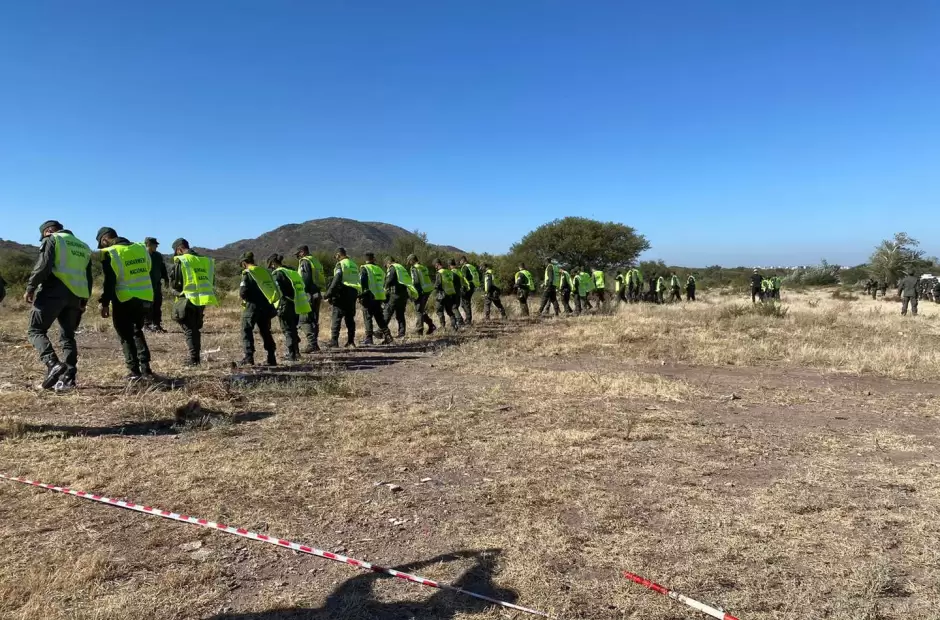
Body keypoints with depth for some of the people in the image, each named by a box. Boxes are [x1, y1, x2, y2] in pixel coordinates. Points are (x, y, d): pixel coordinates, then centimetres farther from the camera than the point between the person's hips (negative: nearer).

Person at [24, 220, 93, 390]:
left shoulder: (52, 239, 4)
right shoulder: (84, 247, 24)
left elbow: (43, 266, -11)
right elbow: (88, 278, 20)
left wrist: (30, 288, -5)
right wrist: (84, 300, 20)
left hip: (54, 292, -6)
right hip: (75, 296, 6)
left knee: (35, 330, 1)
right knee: (67, 336, 11)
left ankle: (53, 364, -20)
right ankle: (68, 377, 4)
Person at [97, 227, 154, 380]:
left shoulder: (110, 253, -8)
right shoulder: (141, 248, 8)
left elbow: (109, 281, -11)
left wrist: (105, 303, -5)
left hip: (125, 300, -5)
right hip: (145, 298, 6)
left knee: (126, 336, 7)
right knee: (137, 332, 20)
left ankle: (134, 371, 4)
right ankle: (145, 368, 13)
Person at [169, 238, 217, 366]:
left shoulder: (180, 261, -7)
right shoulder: (205, 260, 9)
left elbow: (174, 284, -4)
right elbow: (212, 281, 15)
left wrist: (175, 291, 15)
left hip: (188, 299, -5)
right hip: (202, 300, 5)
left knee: (189, 329, 4)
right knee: (196, 329, 17)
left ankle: (194, 358, 0)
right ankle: (196, 356, 19)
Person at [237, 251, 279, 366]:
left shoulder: (247, 273, -9)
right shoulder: (265, 271, 10)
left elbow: (242, 292, -15)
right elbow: (274, 288, 12)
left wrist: (244, 297, 6)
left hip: (253, 306, -6)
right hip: (267, 306, 6)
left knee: (246, 331, 2)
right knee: (265, 332, 16)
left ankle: (249, 358, -7)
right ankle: (271, 358, 14)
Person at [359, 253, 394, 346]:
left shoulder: (364, 268, -4)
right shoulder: (379, 269, 14)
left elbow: (363, 283, -15)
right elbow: (383, 284, 17)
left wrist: (362, 296, -12)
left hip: (369, 297, -5)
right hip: (379, 297, 6)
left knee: (367, 318, -1)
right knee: (380, 318, 13)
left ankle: (369, 338, -5)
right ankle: (387, 335, 9)